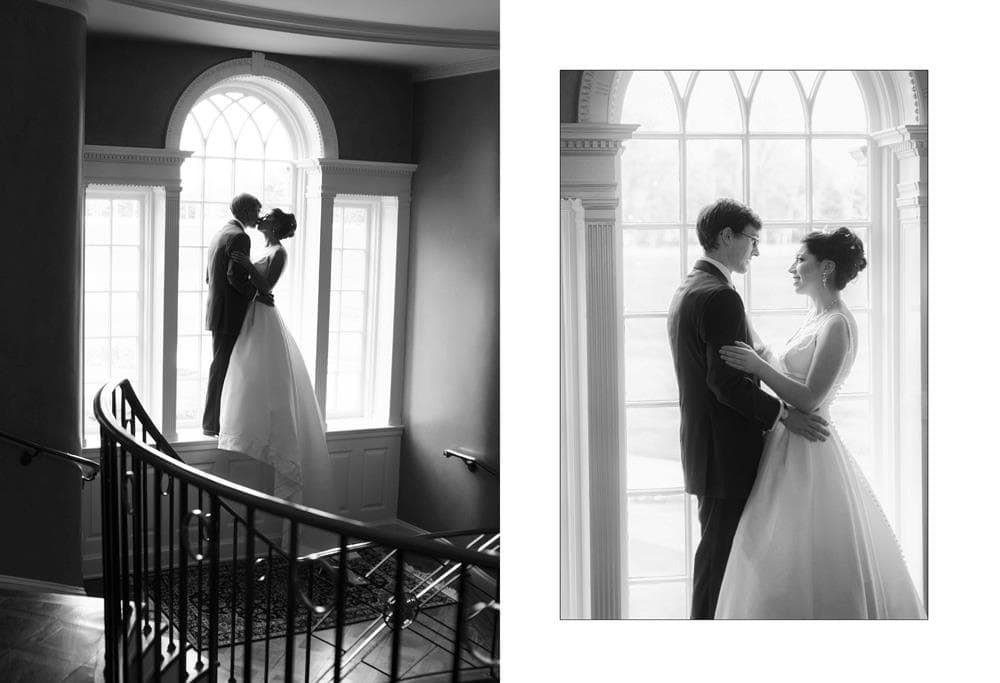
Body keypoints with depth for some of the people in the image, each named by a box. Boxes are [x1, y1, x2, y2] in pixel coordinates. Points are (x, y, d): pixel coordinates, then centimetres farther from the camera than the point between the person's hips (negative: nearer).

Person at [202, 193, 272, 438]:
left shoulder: (219, 234, 16)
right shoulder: (239, 237, -14)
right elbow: (235, 277, -24)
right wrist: (256, 294, -16)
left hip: (218, 311, 10)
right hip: (229, 314, -10)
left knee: (221, 366, 15)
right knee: (221, 367, -3)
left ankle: (212, 420, 21)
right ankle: (211, 423, 2)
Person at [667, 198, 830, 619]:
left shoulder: (685, 292, 15)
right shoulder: (720, 297, -17)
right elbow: (725, 383, -23)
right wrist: (783, 415, -16)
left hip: (704, 447, 10)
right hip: (727, 452, -10)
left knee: (718, 549, 17)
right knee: (720, 550, -3)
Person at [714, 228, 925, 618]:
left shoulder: (837, 325, -17)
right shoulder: (817, 319, 13)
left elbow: (809, 399, -21)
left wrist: (758, 366, -21)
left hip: (806, 452, -10)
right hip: (790, 444, 10)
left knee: (807, 564, -2)